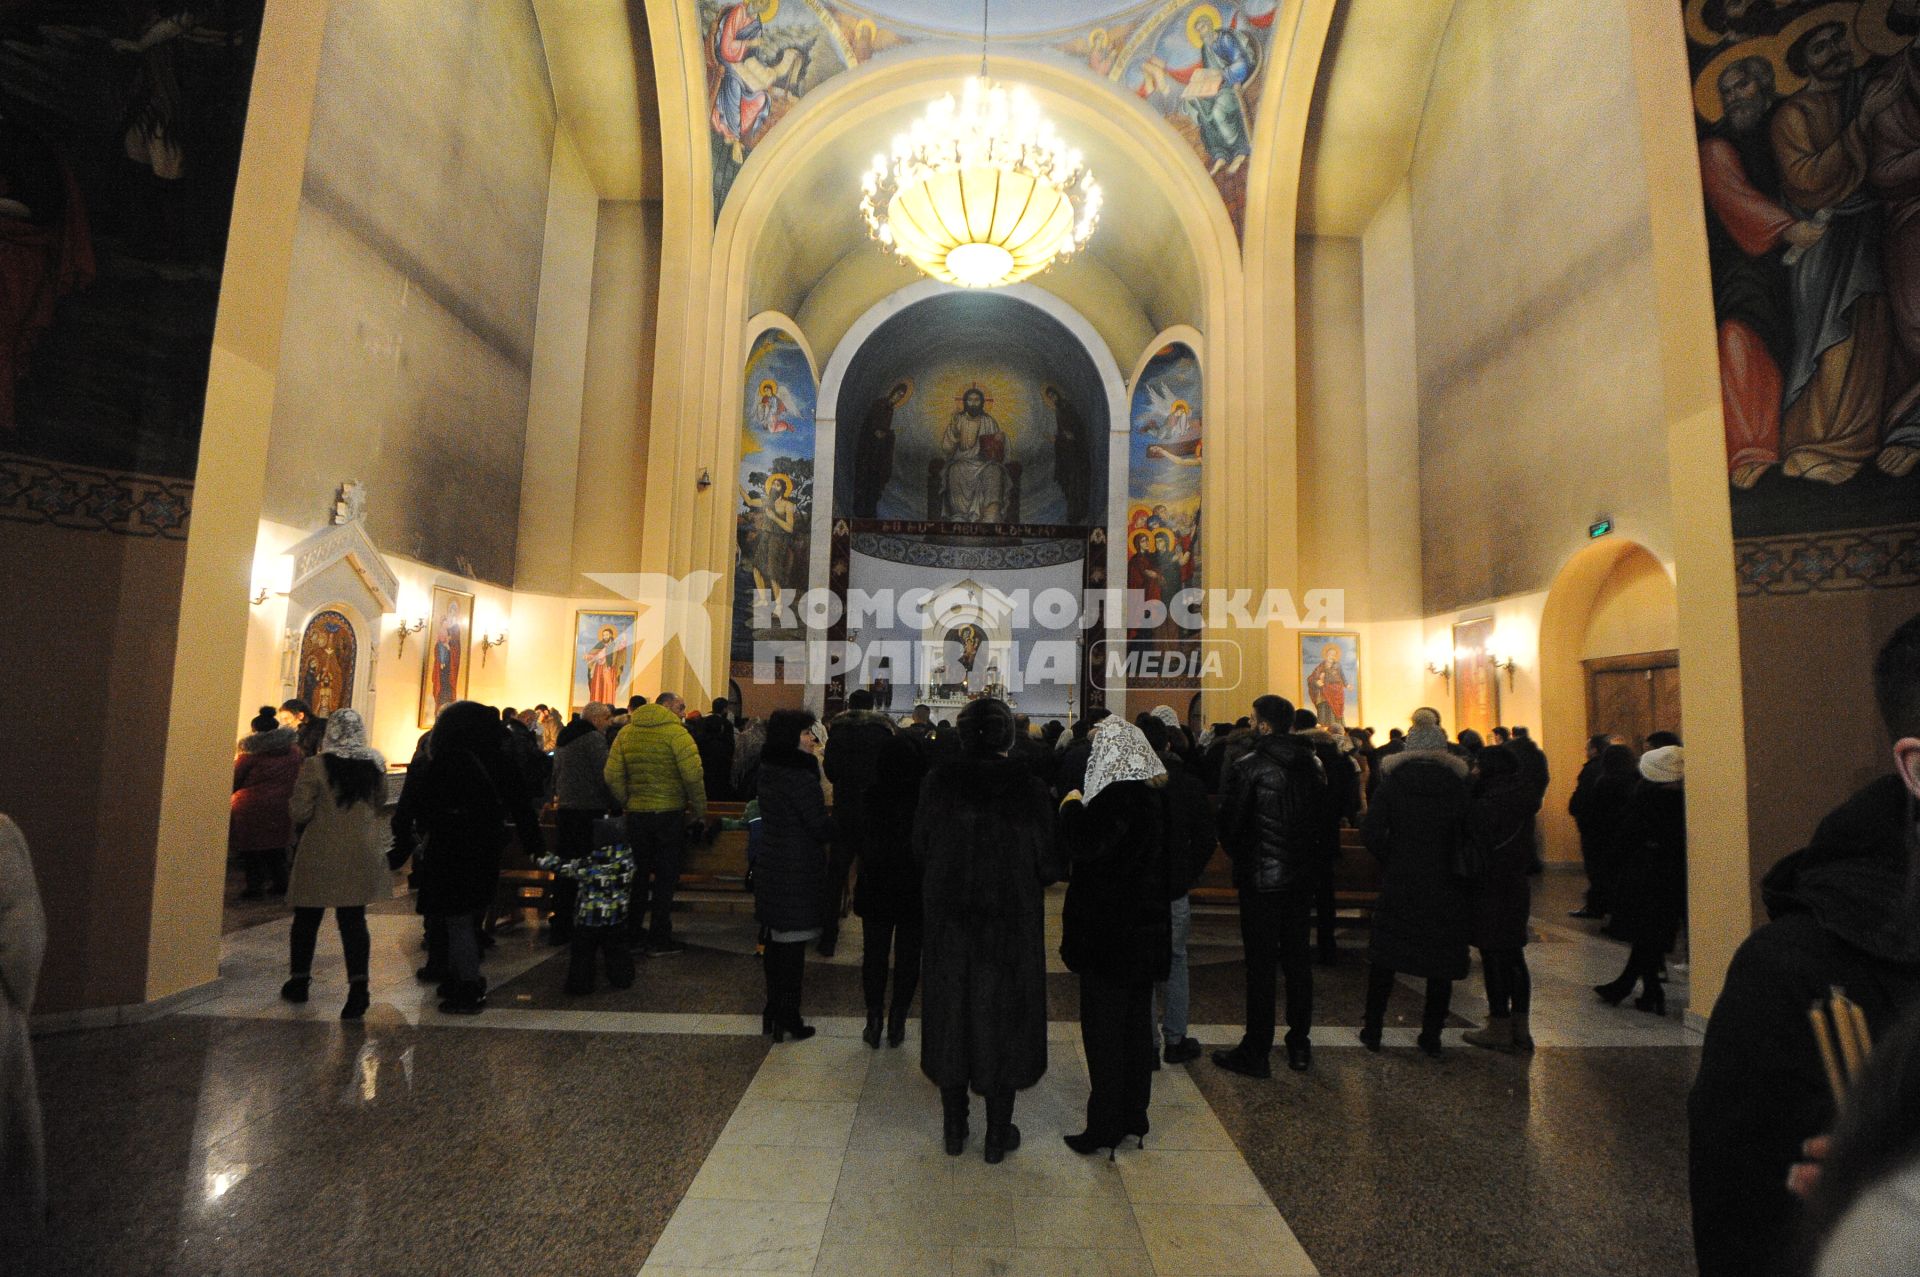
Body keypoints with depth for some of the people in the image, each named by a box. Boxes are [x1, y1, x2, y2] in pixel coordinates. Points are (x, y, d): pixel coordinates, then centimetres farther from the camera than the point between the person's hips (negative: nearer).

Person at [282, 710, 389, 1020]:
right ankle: (358, 983, -7)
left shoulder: (315, 766, -13)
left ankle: (299, 979, 30)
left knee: (307, 918, 16)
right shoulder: (375, 764, -2)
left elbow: (300, 811, -10)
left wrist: (300, 833, 9)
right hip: (362, 853, 2)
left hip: (319, 854, -2)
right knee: (353, 919, 4)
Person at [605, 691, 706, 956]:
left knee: (637, 874, 18)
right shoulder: (676, 732, -12)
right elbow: (693, 775, -19)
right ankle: (659, 940, 10)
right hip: (670, 813, -5)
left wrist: (626, 803, 10)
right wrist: (700, 811, -8)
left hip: (636, 814, 5)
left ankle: (631, 933, 28)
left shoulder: (625, 732, 4)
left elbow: (612, 775, -1)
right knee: (665, 877, 6)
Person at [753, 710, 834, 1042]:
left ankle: (774, 1010, 29)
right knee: (793, 944, 1)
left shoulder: (770, 772, 7)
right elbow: (820, 827, -17)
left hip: (770, 868, 9)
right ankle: (788, 1019, 10)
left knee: (776, 940, 18)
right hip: (797, 873, -9)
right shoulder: (801, 776, -21)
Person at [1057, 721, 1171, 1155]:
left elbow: (1081, 846, -29)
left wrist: (1072, 807, -13)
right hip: (1147, 929, 9)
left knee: (1103, 1029, 4)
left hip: (1108, 931, -9)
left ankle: (1105, 1126, 14)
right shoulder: (1157, 792, 6)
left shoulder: (1120, 797, -22)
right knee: (1137, 1022, 18)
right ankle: (1134, 1116, 31)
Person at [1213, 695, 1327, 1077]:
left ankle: (1256, 1052, 10)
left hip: (1260, 878, -5)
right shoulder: (1311, 764, 2)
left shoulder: (1246, 766, -15)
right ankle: (1299, 1044, 27)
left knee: (1260, 964, 2)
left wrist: (1238, 856, 6)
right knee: (1297, 958, 16)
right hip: (1301, 877, 6)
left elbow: (1229, 823, -12)